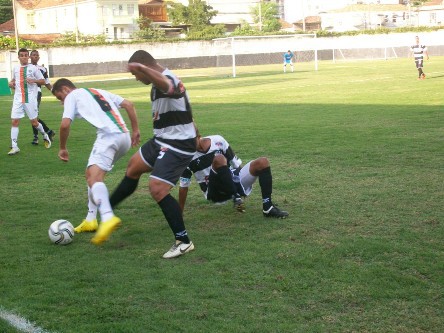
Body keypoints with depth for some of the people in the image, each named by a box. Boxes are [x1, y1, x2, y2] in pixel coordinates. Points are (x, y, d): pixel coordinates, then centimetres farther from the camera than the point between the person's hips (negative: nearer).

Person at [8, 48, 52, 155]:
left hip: (30, 99, -3)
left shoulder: (33, 68, 0)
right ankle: (14, 146, -4)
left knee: (34, 122, 3)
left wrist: (34, 80, -15)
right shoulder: (16, 68, 11)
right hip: (18, 99, 3)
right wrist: (11, 83, 5)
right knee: (14, 121, -7)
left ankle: (45, 136, 33)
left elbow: (43, 81, 2)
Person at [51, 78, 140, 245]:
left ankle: (108, 218, -46)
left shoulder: (72, 96, 12)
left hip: (109, 136, -8)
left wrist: (62, 148, 13)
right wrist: (135, 130, 23)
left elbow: (65, 124, -1)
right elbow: (129, 104, 22)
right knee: (91, 174, 22)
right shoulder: (100, 91, 31)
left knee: (94, 178, -22)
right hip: (124, 137, 8)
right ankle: (91, 220, 23)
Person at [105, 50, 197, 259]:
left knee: (157, 189, -20)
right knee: (133, 167, 24)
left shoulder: (167, 79, -25)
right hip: (162, 140, 11)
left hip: (178, 145, -11)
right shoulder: (160, 82, 8)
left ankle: (183, 241, -9)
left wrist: (141, 67, -71)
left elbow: (166, 85, -53)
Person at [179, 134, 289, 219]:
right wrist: (179, 214, -2)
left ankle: (268, 207, -15)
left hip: (233, 179, 4)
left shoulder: (217, 140, -1)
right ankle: (235, 198, -28)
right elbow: (184, 186, -2)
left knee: (263, 162, -14)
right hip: (216, 192, -4)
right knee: (219, 159, -31)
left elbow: (236, 164, 10)